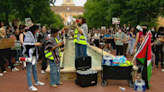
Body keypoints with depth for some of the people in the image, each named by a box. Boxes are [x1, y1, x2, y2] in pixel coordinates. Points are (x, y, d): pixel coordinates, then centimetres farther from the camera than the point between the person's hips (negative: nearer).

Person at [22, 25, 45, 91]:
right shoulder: (28, 35, -14)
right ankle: (30, 86, 3)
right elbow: (25, 44, -23)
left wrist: (37, 44, 9)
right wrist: (35, 44, -19)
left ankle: (36, 82, 35)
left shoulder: (33, 35, 14)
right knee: (29, 70, -3)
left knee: (34, 69, 21)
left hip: (34, 54, 10)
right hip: (29, 54, -10)